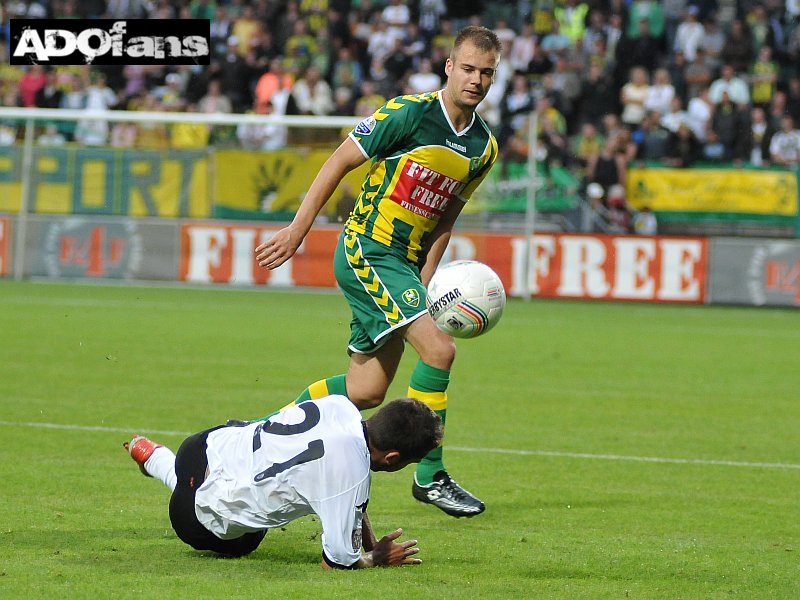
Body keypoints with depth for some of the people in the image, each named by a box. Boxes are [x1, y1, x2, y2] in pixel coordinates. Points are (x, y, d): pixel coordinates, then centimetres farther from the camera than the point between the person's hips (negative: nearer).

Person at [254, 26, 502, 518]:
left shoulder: (485, 148, 6)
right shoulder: (410, 113, -14)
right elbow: (341, 161, -8)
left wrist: (425, 278, 5)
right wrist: (298, 229, -10)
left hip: (403, 264, 8)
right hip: (366, 251, -8)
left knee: (367, 391, 7)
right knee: (439, 349, -20)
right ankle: (430, 476, -9)